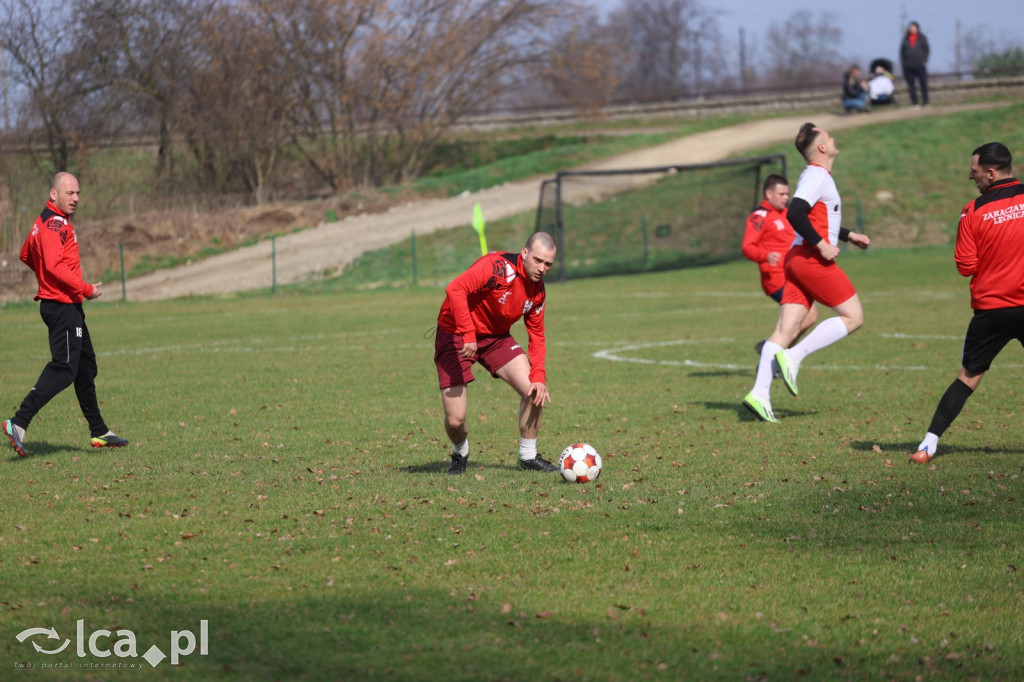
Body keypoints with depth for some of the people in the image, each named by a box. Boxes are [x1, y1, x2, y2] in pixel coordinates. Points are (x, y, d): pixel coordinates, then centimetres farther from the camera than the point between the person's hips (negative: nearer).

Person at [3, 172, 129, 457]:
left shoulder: (44, 222, 16)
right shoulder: (56, 224, -15)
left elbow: (26, 255, 28)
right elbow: (55, 265, -26)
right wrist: (85, 289, -19)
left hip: (67, 307, 11)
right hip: (63, 307, -11)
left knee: (86, 367, 16)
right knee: (63, 369, -15)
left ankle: (99, 432, 23)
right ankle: (19, 423, -19)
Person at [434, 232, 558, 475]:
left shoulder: (537, 291, -3)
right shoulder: (498, 267, -27)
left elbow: (536, 336, 3)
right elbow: (455, 289, -37)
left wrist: (538, 377, -11)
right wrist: (468, 335, -39)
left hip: (496, 337, 6)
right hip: (455, 334, -6)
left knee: (535, 391, -13)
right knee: (455, 420, -10)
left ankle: (528, 457, 9)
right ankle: (460, 454, 27)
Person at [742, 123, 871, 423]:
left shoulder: (817, 176, 21)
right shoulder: (817, 176, -11)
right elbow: (795, 214, -24)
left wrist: (849, 235, 31)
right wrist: (822, 245, -21)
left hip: (797, 260, 9)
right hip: (812, 260, -9)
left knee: (786, 329, 2)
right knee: (853, 316, -2)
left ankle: (759, 393, -6)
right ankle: (794, 356, -10)